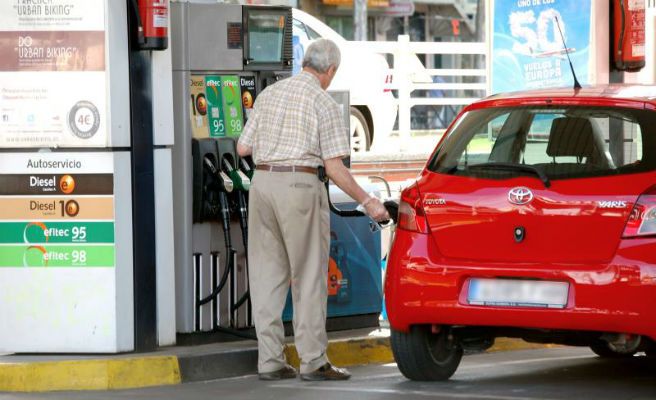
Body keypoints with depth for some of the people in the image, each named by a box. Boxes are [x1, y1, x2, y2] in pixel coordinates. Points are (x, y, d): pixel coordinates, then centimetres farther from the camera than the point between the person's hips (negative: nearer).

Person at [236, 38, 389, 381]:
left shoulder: (269, 94, 11)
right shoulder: (323, 103, -6)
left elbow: (243, 148, 12)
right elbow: (334, 167, -10)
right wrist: (367, 202, -3)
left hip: (261, 183, 5)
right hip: (299, 185, -5)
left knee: (267, 275, 8)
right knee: (308, 276, 1)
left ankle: (270, 360, 7)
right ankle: (313, 361, 1)